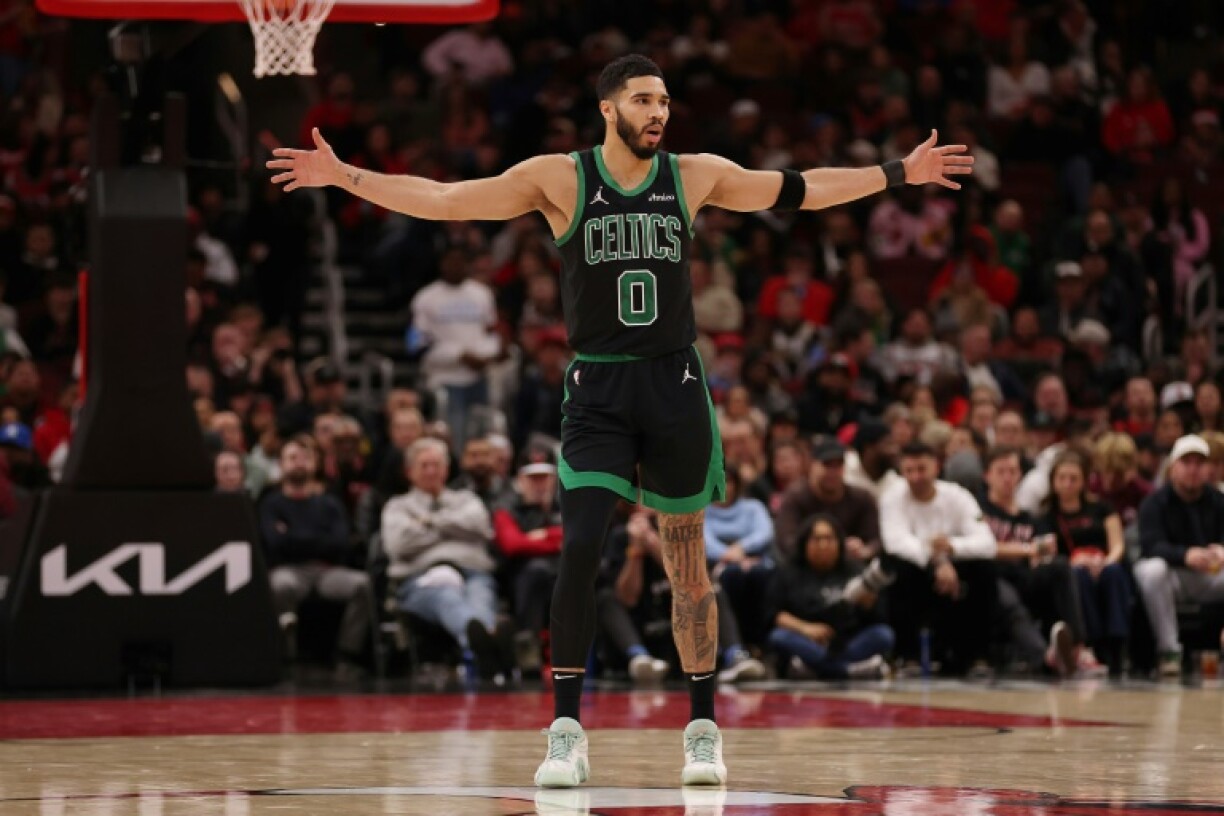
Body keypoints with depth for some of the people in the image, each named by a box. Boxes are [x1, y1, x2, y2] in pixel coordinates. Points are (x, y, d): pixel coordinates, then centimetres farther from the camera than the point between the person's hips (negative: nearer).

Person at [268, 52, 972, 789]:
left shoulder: (694, 176, 3)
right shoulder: (560, 179, -3)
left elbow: (800, 190, 12)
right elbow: (445, 200, -5)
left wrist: (898, 173, 12)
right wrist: (345, 176, -11)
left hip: (675, 383, 2)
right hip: (597, 389, -2)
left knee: (688, 559, 7)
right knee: (580, 549, -14)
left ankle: (704, 728, 17)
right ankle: (567, 730, -6)